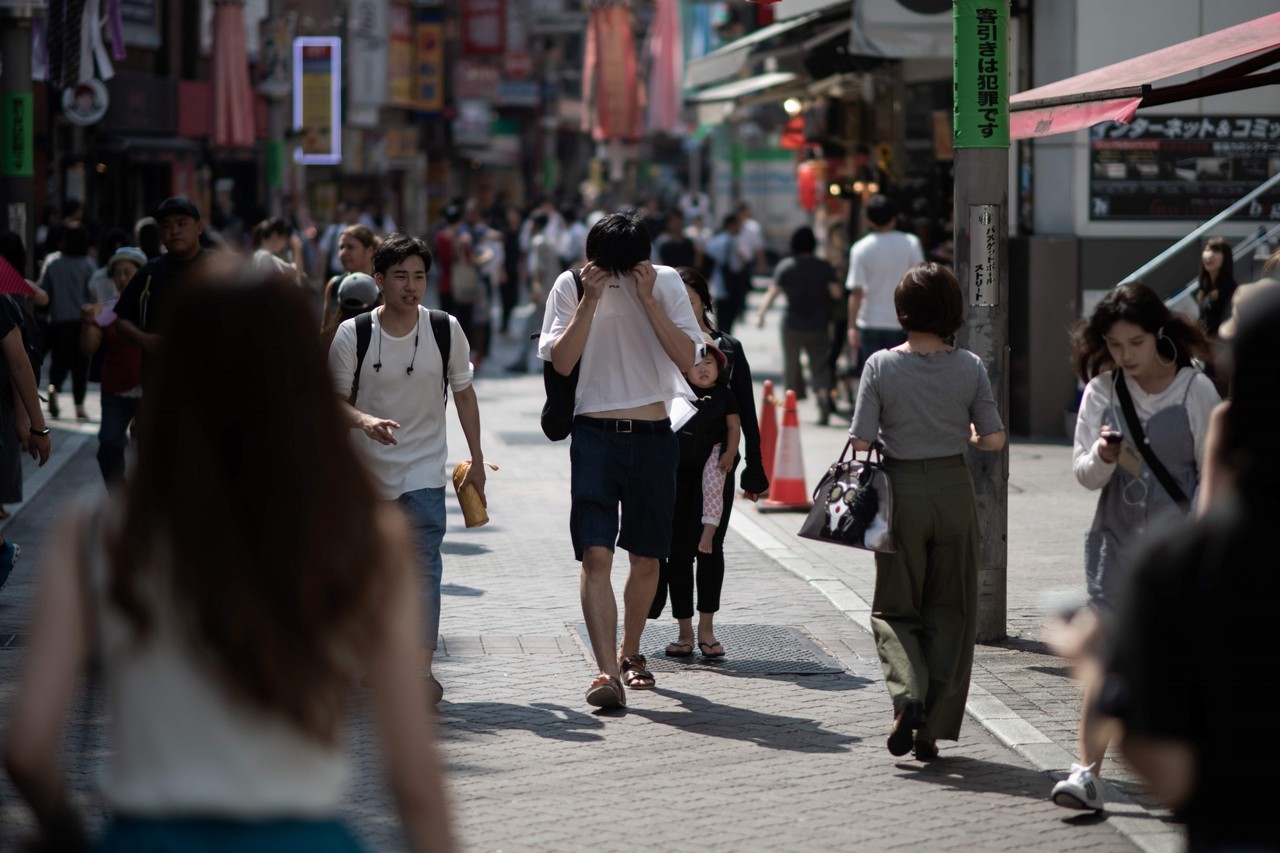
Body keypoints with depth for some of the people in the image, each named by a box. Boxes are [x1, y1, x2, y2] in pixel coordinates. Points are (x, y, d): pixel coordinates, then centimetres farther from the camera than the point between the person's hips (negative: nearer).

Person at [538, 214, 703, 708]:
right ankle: (607, 672, -20)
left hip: (652, 437, 2)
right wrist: (590, 302, -14)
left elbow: (688, 359, -7)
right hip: (594, 434, -1)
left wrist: (648, 300, -13)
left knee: (646, 558, 10)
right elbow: (561, 362, -8)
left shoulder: (666, 283, 2)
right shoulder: (571, 287, 1)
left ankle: (629, 653, 32)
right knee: (596, 556, -14)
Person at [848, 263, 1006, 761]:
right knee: (949, 612, 11)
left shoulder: (881, 366, -9)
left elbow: (859, 442, -11)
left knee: (894, 608, 13)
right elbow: (994, 439, -3)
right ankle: (933, 729, 9)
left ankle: (907, 695, -12)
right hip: (954, 492, 1)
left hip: (901, 492, -1)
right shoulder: (970, 368, -5)